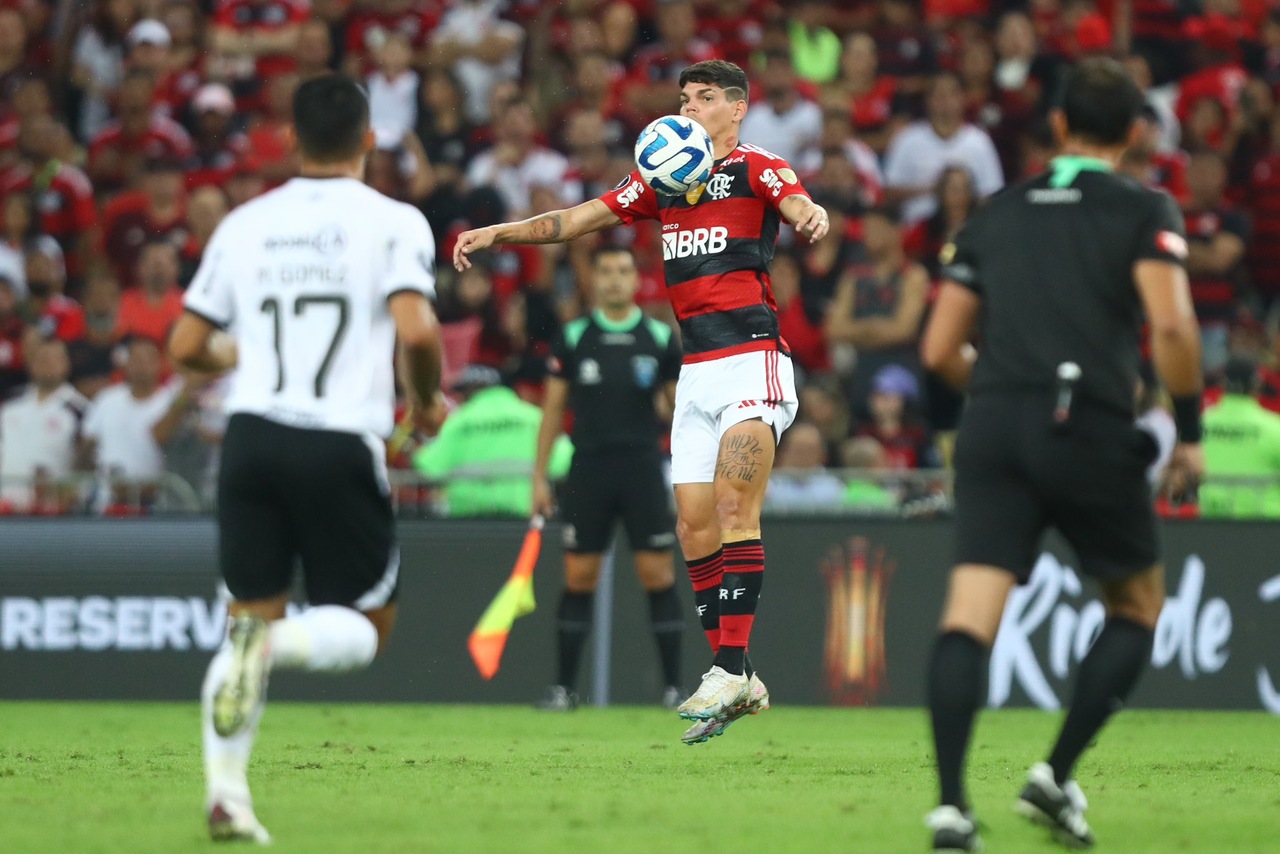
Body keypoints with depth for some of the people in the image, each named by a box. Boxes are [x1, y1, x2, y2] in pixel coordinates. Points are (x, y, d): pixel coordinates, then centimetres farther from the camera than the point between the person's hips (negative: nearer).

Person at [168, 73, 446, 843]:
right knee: (367, 628, 10)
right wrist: (427, 399, 4)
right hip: (342, 446, -3)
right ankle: (276, 644, -23)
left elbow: (187, 346, 12)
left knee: (251, 613, 13)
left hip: (252, 434, 3)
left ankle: (226, 789, -3)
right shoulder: (393, 222, -2)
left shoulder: (244, 224, 10)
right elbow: (417, 330, -16)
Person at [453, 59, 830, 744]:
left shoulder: (757, 168, 0)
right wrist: (497, 233, 10)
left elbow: (799, 206, -19)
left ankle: (732, 669, -23)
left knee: (733, 508, -19)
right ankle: (735, 683, 8)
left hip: (752, 359, -7)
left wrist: (812, 217, -43)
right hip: (696, 372, 7)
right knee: (693, 527, 1)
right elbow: (579, 219, 19)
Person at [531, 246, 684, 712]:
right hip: (588, 469, 0)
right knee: (578, 577, 1)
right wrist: (540, 476, 5)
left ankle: (673, 686, 1)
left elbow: (679, 405, 9)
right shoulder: (573, 338, 5)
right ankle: (563, 687, 7)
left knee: (658, 574, -4)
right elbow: (553, 408, 8)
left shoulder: (661, 338, 4)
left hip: (643, 468, 0)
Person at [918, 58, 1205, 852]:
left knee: (970, 613, -6)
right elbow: (1171, 324, -11)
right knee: (1139, 604, 17)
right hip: (1090, 429, -3)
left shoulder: (997, 213, 18)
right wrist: (1189, 428, 1)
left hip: (993, 427, 3)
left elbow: (940, 350, 16)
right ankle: (1058, 775, 5)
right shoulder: (1145, 211, 5)